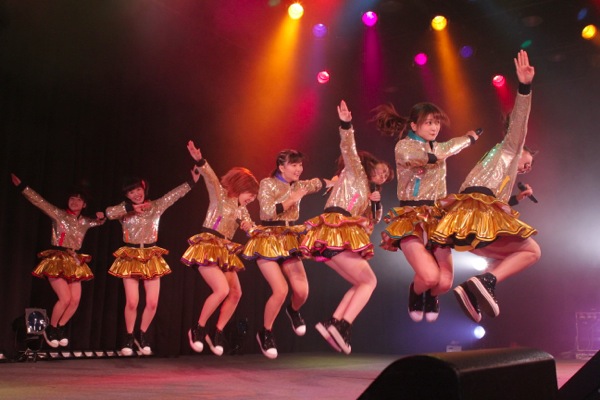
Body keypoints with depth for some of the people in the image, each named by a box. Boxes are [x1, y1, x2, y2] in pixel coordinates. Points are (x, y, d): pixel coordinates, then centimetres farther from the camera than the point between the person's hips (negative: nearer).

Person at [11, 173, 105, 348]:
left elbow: (100, 222, 27)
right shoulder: (58, 214, -3)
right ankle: (50, 329, 9)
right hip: (57, 261, -5)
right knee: (65, 298, -16)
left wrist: (101, 216, 3)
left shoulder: (85, 222, 9)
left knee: (75, 301, -3)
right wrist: (22, 186, -16)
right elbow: (39, 201, -8)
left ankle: (60, 328, 19)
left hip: (75, 263, 5)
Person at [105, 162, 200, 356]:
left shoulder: (156, 206, 5)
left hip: (152, 258, 2)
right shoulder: (125, 210, 0)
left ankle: (142, 335, 21)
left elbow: (175, 194, 1)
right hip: (130, 259, -2)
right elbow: (109, 212, -19)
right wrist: (130, 207, -21)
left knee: (152, 303, -2)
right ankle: (129, 337, 16)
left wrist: (192, 181, -4)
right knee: (131, 302, -6)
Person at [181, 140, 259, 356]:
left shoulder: (242, 210, 18)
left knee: (235, 292, 0)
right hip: (207, 247, -8)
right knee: (222, 290, -20)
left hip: (225, 251, 8)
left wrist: (250, 227, -3)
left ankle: (218, 332, 11)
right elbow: (211, 178, -22)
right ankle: (198, 329, -2)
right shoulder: (220, 195, -3)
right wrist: (200, 161, -41)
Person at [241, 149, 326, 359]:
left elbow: (320, 182, 25)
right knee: (281, 290, -18)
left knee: (302, 291, -5)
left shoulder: (299, 185, 10)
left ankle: (293, 311, 33)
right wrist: (293, 199, -18)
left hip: (289, 242, 6)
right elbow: (268, 211, -19)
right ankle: (265, 333, 7)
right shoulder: (267, 184, -7)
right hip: (268, 242, -5)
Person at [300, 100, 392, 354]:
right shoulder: (356, 172, 10)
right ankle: (343, 326, -16)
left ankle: (333, 323, -1)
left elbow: (368, 224, 28)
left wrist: (374, 203, 14)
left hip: (332, 238, 9)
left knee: (361, 284, 12)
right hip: (337, 232, -9)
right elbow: (349, 149, -9)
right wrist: (346, 126, -25)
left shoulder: (364, 191, 31)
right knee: (369, 281, -4)